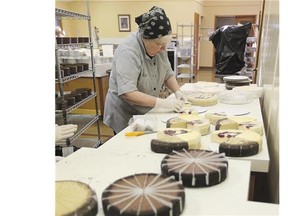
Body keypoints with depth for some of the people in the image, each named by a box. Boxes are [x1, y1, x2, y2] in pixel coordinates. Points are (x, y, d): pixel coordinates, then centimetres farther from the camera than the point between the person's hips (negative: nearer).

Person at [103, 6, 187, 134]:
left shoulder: (158, 45, -5)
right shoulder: (128, 51, -27)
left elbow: (168, 74, 6)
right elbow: (127, 93, -34)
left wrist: (177, 91, -11)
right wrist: (162, 103, -33)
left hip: (147, 112, 7)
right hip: (125, 116, -6)